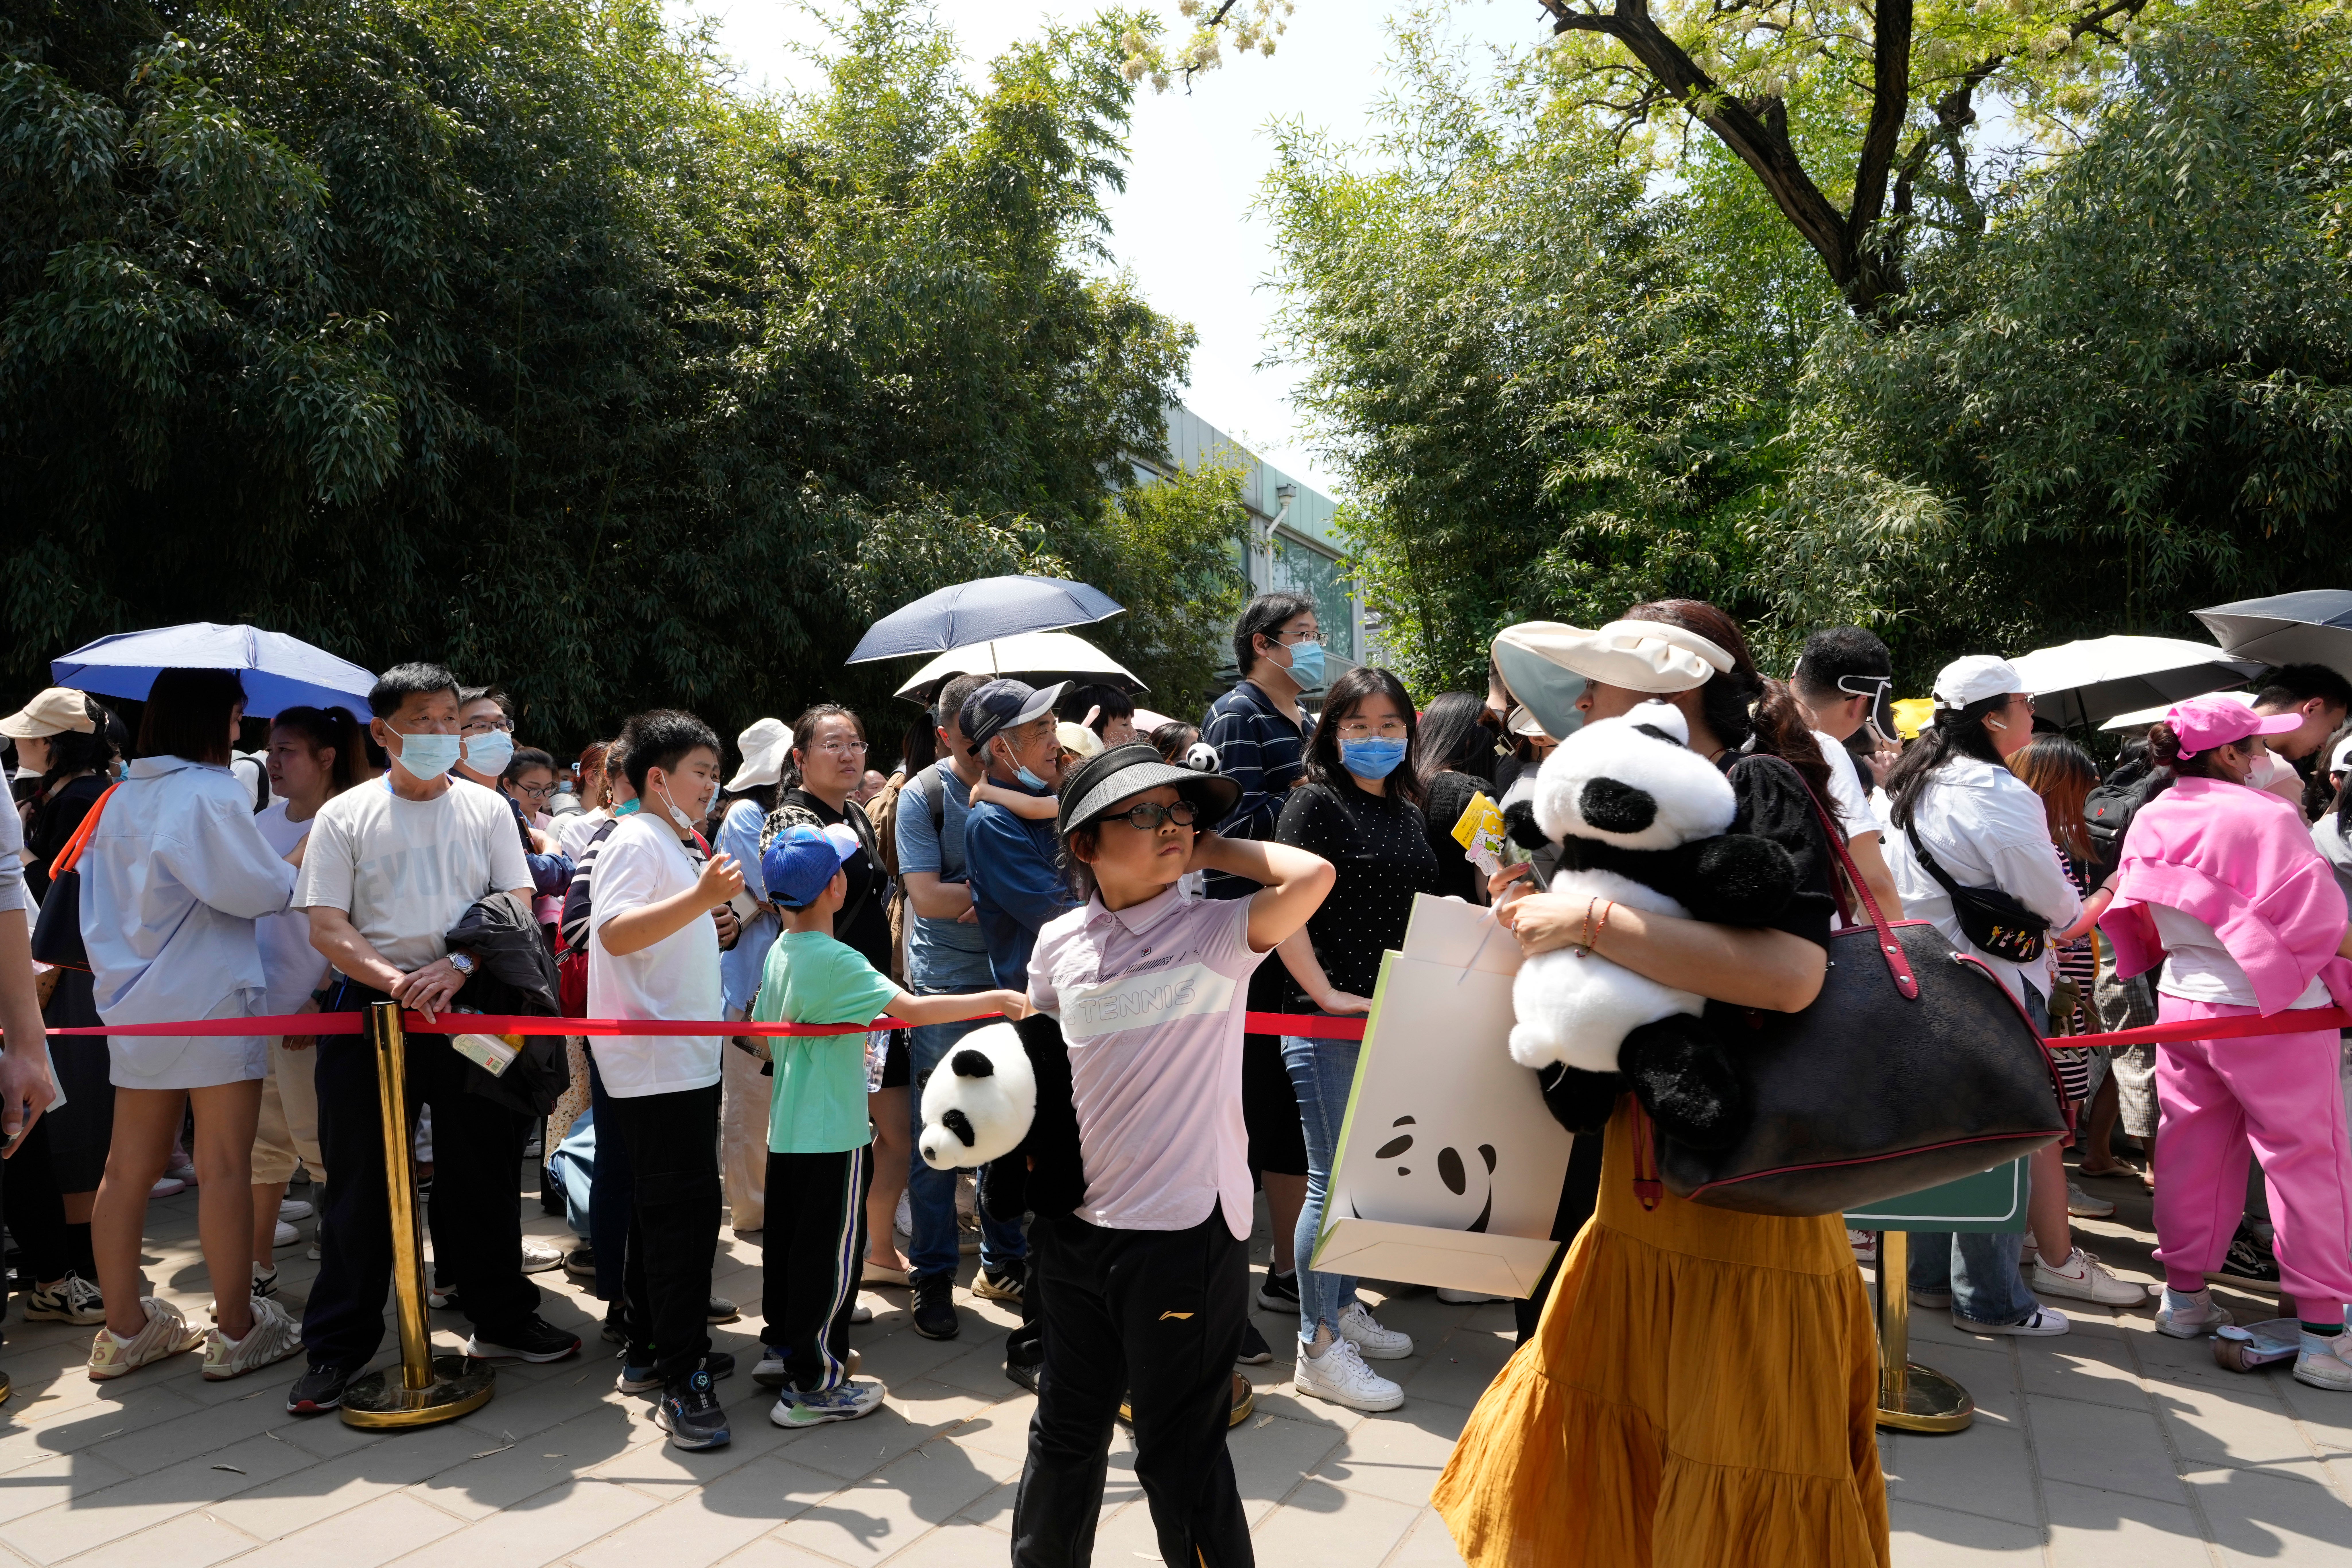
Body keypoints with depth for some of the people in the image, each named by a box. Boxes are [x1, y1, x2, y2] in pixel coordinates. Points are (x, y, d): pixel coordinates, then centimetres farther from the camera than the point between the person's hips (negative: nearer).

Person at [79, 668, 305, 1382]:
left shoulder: (120, 801, 10)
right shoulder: (213, 794, -14)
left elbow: (100, 903, 14)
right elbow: (261, 891, -14)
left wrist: (118, 975, 19)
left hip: (135, 1004, 8)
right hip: (211, 1002, -8)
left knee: (129, 1168, 12)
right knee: (224, 1168, 0)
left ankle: (124, 1329, 21)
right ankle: (236, 1330, 7)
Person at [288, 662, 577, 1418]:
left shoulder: (487, 810, 7)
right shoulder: (345, 815, 4)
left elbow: (516, 909, 1)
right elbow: (327, 928, -3)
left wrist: (457, 967, -17)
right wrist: (397, 980, -19)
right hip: (367, 1012, -1)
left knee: (483, 1171, 8)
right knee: (359, 1181, 5)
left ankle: (502, 1319, 23)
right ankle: (337, 1346, 18)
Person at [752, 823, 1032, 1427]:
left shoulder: (779, 953, 5)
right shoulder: (836, 961, -22)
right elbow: (911, 1009, -27)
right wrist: (996, 1001, -21)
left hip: (786, 1130, 9)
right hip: (833, 1136, -9)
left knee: (787, 1239, 20)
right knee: (830, 1256, 2)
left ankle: (780, 1347, 35)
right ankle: (811, 1387, 10)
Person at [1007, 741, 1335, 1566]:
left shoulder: (1215, 930, -10)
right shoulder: (1060, 943, 2)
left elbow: (1312, 874, -28)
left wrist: (1213, 850, -15)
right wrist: (1031, 1145, 7)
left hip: (1185, 1232, -5)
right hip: (1078, 1222, 5)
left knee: (1177, 1454, 9)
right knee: (1066, 1430, 24)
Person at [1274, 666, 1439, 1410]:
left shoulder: (1407, 813, 14)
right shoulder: (1315, 803, -9)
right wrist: (1325, 993, -19)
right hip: (1329, 1020, -7)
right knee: (1333, 1178, -1)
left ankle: (1345, 1307, 34)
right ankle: (1319, 1350, 10)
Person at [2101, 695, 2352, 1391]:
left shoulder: (2150, 821, 3)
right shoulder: (2266, 818, -18)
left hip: (2182, 1001, 7)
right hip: (2270, 1016, -6)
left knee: (2193, 1150, 15)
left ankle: (2185, 1296, 26)